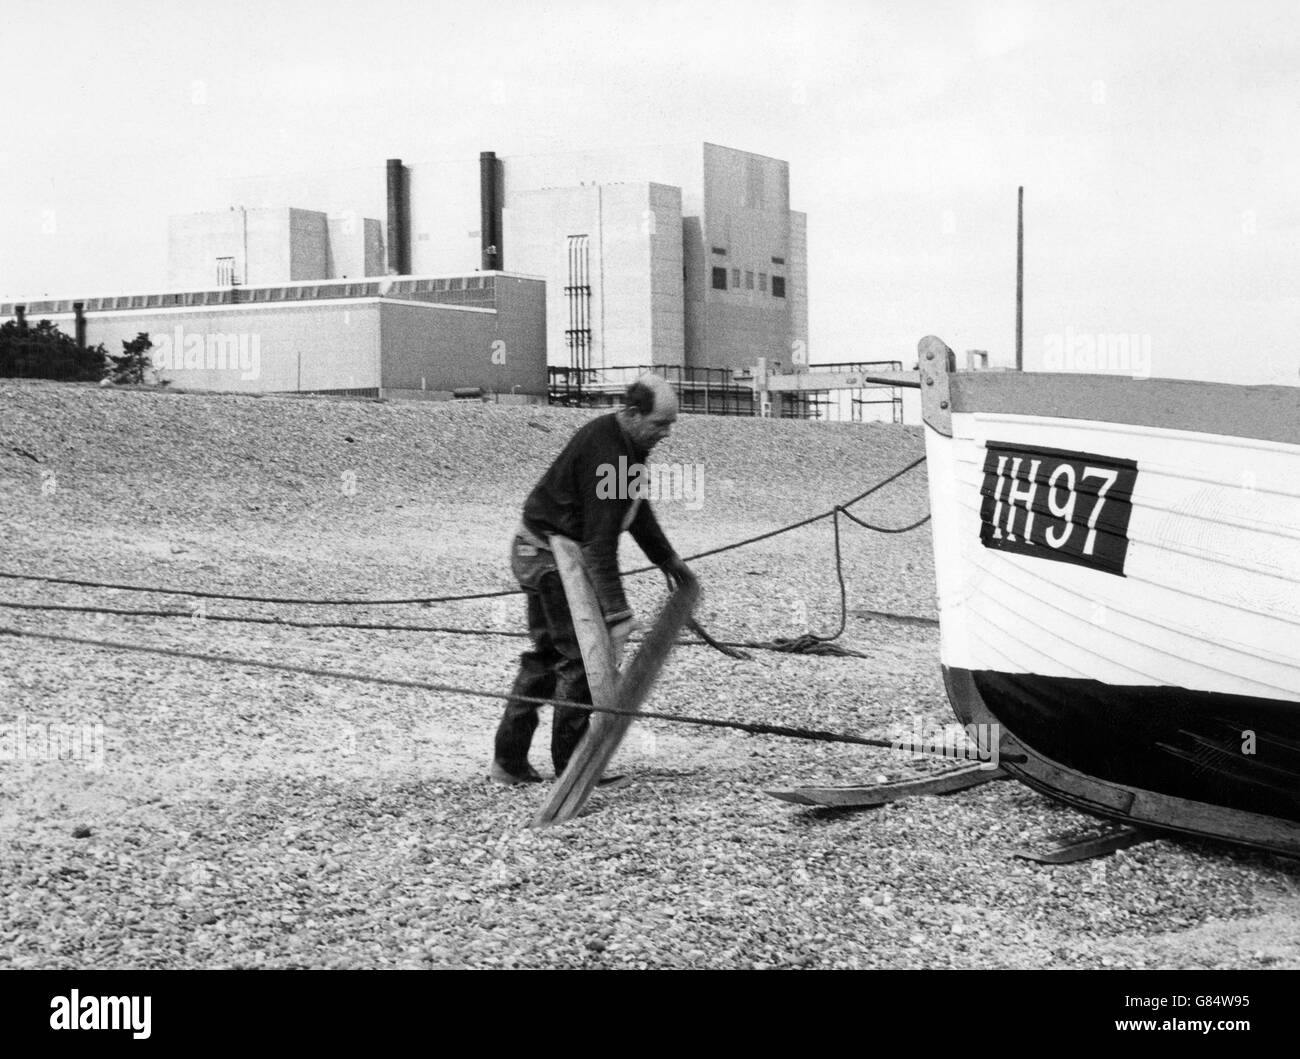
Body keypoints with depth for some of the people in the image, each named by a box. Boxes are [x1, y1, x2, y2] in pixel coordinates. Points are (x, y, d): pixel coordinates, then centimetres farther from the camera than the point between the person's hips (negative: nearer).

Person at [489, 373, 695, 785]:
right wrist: (617, 612, -32)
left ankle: (508, 761, 19)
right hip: (550, 554, -11)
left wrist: (668, 559, 22)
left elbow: (637, 510, 21)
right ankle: (571, 766, 1)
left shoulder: (629, 444, 5)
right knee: (581, 655, -7)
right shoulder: (604, 450, -27)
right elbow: (600, 542, -30)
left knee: (547, 653, 14)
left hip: (538, 552, 11)